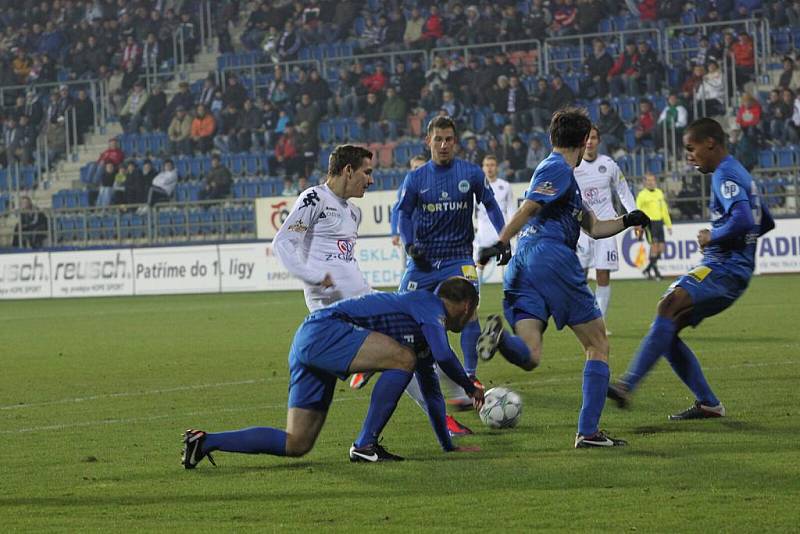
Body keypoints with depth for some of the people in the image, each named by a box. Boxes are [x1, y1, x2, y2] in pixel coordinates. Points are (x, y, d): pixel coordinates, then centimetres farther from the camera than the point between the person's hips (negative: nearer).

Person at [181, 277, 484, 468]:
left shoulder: (424, 328, 27)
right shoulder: (432, 306, 0)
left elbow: (430, 385, 34)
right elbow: (444, 356, -15)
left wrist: (448, 444, 37)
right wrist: (471, 389, 1)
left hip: (306, 343, 9)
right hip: (324, 332, -9)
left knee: (296, 445, 6)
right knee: (404, 359, -20)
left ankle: (205, 442, 8)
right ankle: (365, 445, -16)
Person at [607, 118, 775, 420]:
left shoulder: (725, 176, -9)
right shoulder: (740, 174, 22)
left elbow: (742, 221, -27)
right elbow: (765, 223, 32)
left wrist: (712, 237, -10)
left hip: (724, 268, -11)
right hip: (727, 271, 11)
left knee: (669, 306, -30)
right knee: (667, 330, 6)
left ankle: (627, 386, -43)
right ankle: (708, 404, 7)